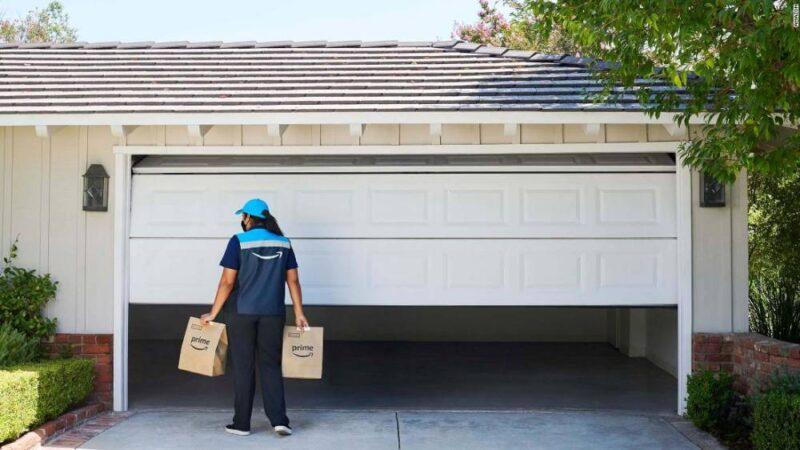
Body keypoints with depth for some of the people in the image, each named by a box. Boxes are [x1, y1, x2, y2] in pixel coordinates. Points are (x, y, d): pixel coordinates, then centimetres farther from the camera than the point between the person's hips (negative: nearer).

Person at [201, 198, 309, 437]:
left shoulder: (239, 242, -6)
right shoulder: (283, 243, 5)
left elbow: (227, 282, -8)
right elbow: (293, 280, 5)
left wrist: (213, 313, 0)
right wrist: (299, 314, 9)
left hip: (241, 313, -3)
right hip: (272, 314, 3)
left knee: (243, 367, 6)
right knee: (271, 366, 9)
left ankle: (242, 423, 11)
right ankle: (279, 420, 0)